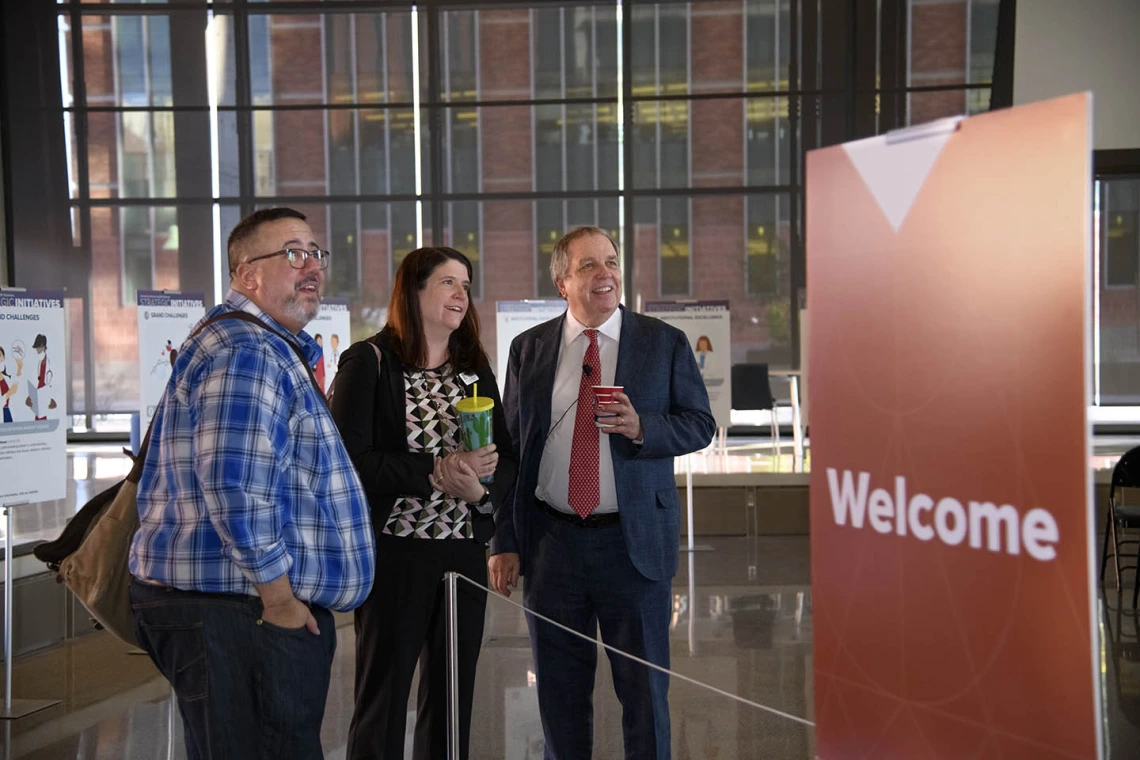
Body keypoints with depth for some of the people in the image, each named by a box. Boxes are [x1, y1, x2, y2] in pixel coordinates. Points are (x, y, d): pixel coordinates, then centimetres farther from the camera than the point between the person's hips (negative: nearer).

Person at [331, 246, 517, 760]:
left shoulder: (475, 368, 12)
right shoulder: (370, 361, -4)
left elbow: (507, 461, 9)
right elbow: (350, 459, -14)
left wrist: (480, 487, -13)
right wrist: (436, 472, -19)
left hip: (465, 554, 5)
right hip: (394, 553, -5)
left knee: (453, 698, 12)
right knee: (383, 700, 4)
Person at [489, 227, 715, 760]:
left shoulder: (665, 344, 1)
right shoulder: (529, 349, 6)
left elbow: (700, 425, 2)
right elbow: (509, 449, 6)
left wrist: (642, 427, -18)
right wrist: (505, 542, 1)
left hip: (635, 541, -1)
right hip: (551, 542, 2)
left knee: (645, 691, 6)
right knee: (560, 696, 12)